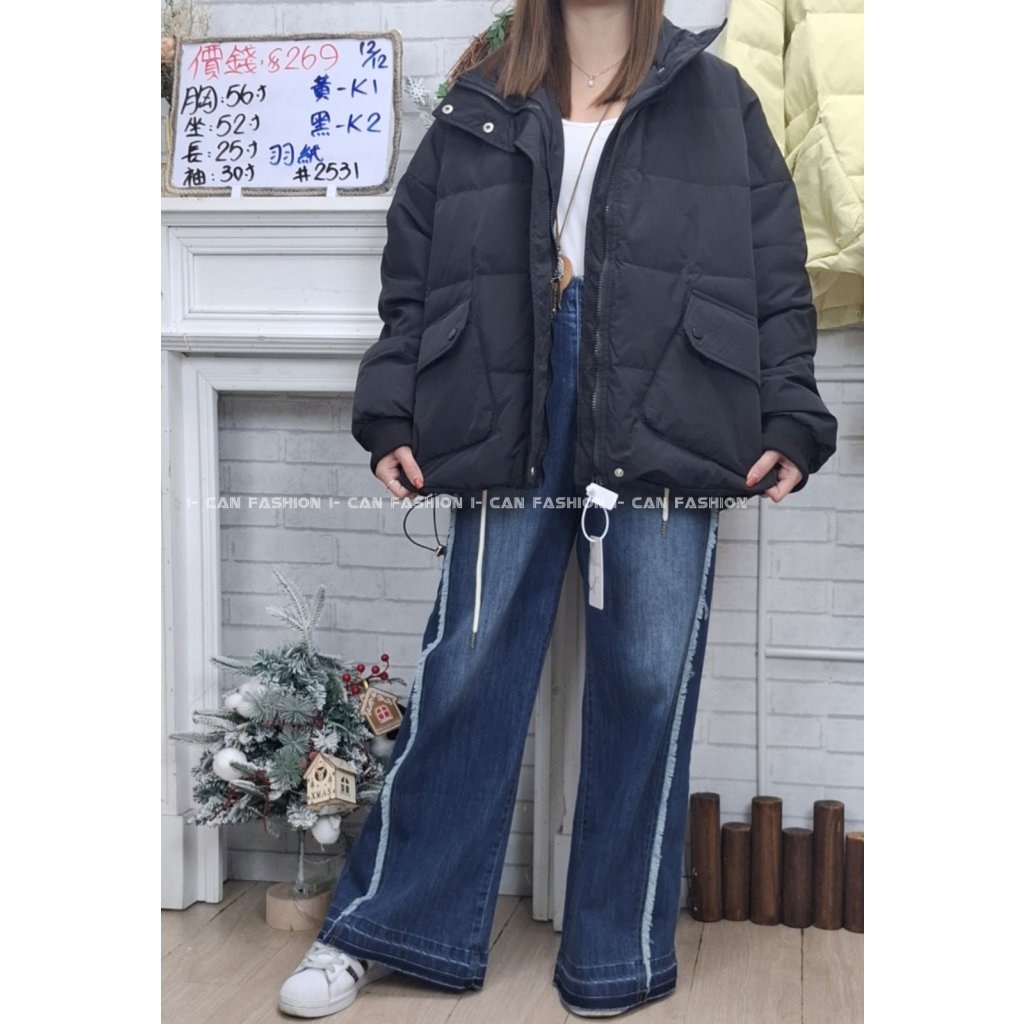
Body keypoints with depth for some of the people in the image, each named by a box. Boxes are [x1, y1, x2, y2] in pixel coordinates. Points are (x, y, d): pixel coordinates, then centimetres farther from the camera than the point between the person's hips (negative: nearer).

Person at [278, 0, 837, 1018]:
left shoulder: (716, 99, 10)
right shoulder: (477, 110, 12)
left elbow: (780, 279, 6)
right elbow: (409, 277, 11)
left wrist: (790, 422, -3)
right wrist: (390, 417, 2)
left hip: (665, 426, 0)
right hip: (510, 426, 1)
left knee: (648, 682, 3)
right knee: (467, 671, 3)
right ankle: (379, 924, 18)